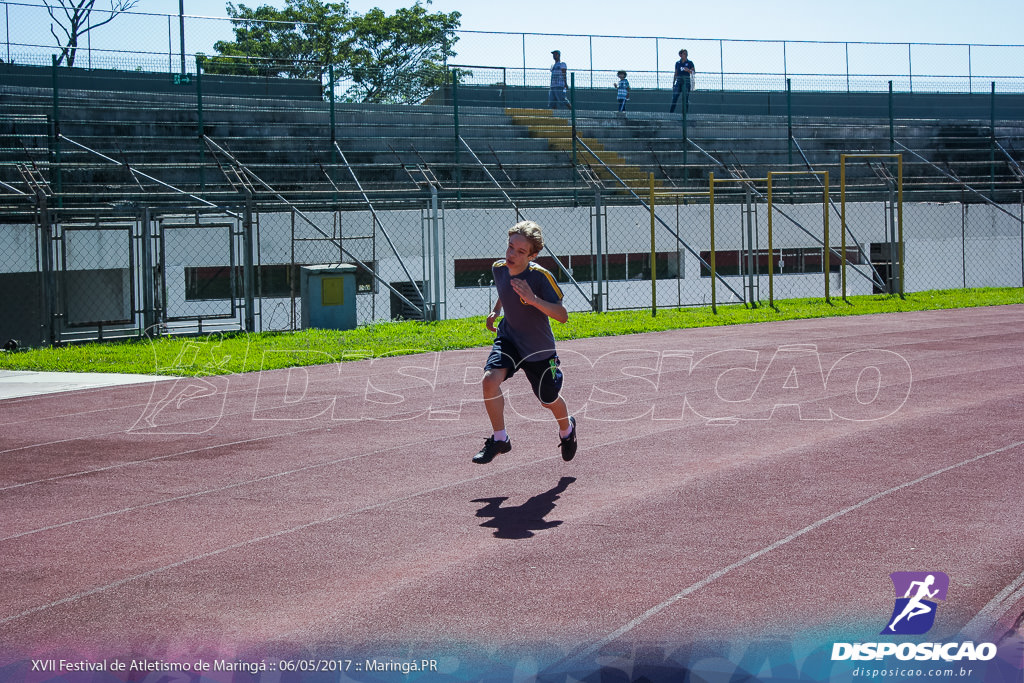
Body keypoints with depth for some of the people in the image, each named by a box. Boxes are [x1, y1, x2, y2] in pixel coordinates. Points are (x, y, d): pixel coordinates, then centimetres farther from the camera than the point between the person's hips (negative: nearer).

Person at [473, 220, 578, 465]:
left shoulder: (541, 277, -25)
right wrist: (495, 311, 3)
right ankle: (499, 439, -7)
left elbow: (562, 315, -28)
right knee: (490, 379, -25)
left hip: (539, 349, -3)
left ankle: (567, 429, 52)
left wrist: (533, 299, -41)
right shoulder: (498, 269, -9)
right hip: (508, 339, 3)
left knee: (550, 401, 15)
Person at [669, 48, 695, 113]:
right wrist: (673, 83, 13)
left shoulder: (689, 63, 4)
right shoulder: (677, 63, 12)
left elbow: (694, 72, -6)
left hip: (686, 83, -2)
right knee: (674, 98, -4)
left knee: (685, 100, -4)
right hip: (678, 82, 2)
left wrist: (688, 70, -26)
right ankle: (670, 113, -2)